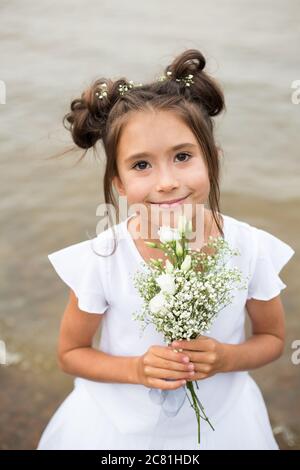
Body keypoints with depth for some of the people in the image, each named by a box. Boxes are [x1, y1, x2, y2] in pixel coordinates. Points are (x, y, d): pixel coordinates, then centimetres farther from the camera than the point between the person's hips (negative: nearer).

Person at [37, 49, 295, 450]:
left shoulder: (251, 248, -18)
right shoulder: (102, 259, -22)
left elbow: (273, 338, -2)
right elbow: (71, 352, -6)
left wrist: (226, 358, -20)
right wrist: (135, 369, -22)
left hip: (219, 423, 1)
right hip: (121, 425, -1)